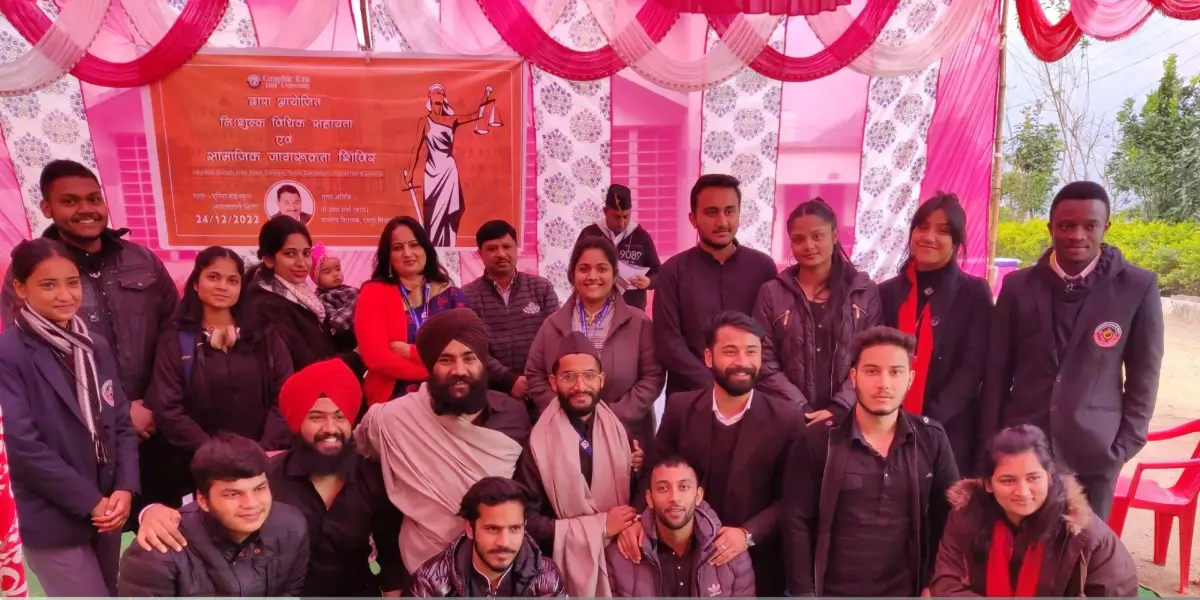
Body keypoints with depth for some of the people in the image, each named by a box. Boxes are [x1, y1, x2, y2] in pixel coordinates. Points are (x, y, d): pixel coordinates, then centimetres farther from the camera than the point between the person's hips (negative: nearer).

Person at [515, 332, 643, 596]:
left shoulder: (618, 430, -1)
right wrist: (599, 526, -17)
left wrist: (638, 470, -14)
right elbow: (527, 523, -15)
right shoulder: (537, 442, -14)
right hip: (571, 570, -4)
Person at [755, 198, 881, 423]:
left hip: (848, 417, 1)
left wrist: (837, 410, -10)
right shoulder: (771, 294, 2)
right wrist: (803, 411, -10)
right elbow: (766, 365, -1)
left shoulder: (866, 292, 4)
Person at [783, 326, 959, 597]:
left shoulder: (931, 439, -3)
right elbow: (796, 524, -9)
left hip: (906, 591, 2)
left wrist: (935, 584, 2)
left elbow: (950, 516, 4)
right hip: (834, 591, -2)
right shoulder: (816, 441, -10)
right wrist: (804, 593, -10)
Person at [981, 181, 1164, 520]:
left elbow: (1144, 375, 1)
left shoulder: (1138, 288, -5)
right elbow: (997, 369, 2)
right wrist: (991, 439, 2)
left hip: (1094, 449, -1)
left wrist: (1127, 444, -2)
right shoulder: (1018, 286, -1)